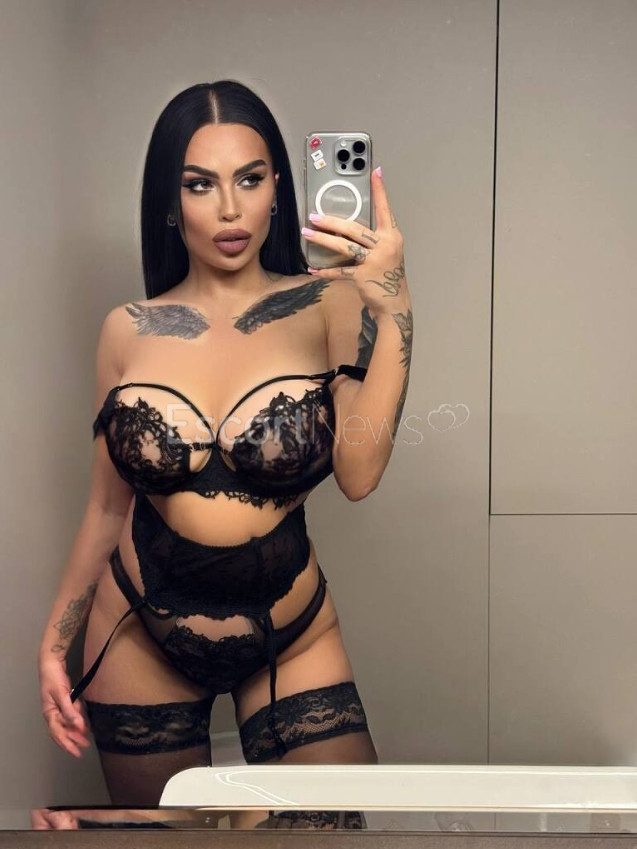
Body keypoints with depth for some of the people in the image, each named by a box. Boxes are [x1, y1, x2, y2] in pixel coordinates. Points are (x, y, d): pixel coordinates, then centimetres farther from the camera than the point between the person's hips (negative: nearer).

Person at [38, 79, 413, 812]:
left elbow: (358, 473, -22)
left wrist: (393, 309, -29)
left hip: (293, 640, -1)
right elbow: (107, 506, 5)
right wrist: (55, 641, 7)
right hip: (140, 642, 2)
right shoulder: (129, 331, -3)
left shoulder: (326, 305, -8)